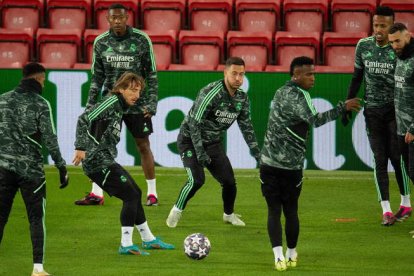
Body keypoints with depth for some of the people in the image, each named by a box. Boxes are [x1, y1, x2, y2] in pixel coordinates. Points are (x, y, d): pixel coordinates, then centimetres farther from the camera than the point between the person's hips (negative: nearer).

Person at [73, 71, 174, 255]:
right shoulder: (112, 102, -13)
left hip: (107, 162, 10)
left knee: (135, 193, 18)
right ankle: (126, 245, -7)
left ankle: (148, 240, 30)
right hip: (98, 163, -10)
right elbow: (84, 119, -22)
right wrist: (81, 147, -27)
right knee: (130, 195, -10)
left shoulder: (120, 107, 16)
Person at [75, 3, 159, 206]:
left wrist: (152, 103, -8)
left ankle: (152, 193, 12)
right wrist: (90, 104, 3)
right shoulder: (101, 42, 2)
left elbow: (151, 74, -2)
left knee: (143, 146, 2)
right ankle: (96, 194, 3)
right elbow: (97, 77, 9)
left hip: (137, 103, -2)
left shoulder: (142, 40, -5)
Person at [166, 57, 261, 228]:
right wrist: (200, 151, -28)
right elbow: (194, 122, -26)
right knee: (197, 180, -22)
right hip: (190, 141, -6)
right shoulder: (211, 93, -26)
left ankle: (229, 214, 26)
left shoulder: (242, 98, -3)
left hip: (213, 143, 6)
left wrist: (256, 151, 4)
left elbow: (246, 127, 10)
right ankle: (177, 211, 1)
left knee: (229, 181, 0)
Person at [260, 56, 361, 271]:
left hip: (269, 164, 5)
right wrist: (343, 107, -23)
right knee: (291, 211, 11)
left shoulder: (281, 92, 12)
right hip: (291, 167, -5)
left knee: (274, 210, 4)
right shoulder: (298, 95, -13)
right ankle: (291, 255, 22)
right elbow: (314, 120, -24)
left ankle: (279, 256, -9)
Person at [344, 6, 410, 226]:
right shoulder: (363, 46, 2)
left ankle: (406, 204, 16)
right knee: (379, 160, -1)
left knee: (396, 157, -1)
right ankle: (386, 210, -1)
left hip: (395, 109, -3)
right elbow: (357, 77, 12)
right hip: (372, 110, 3)